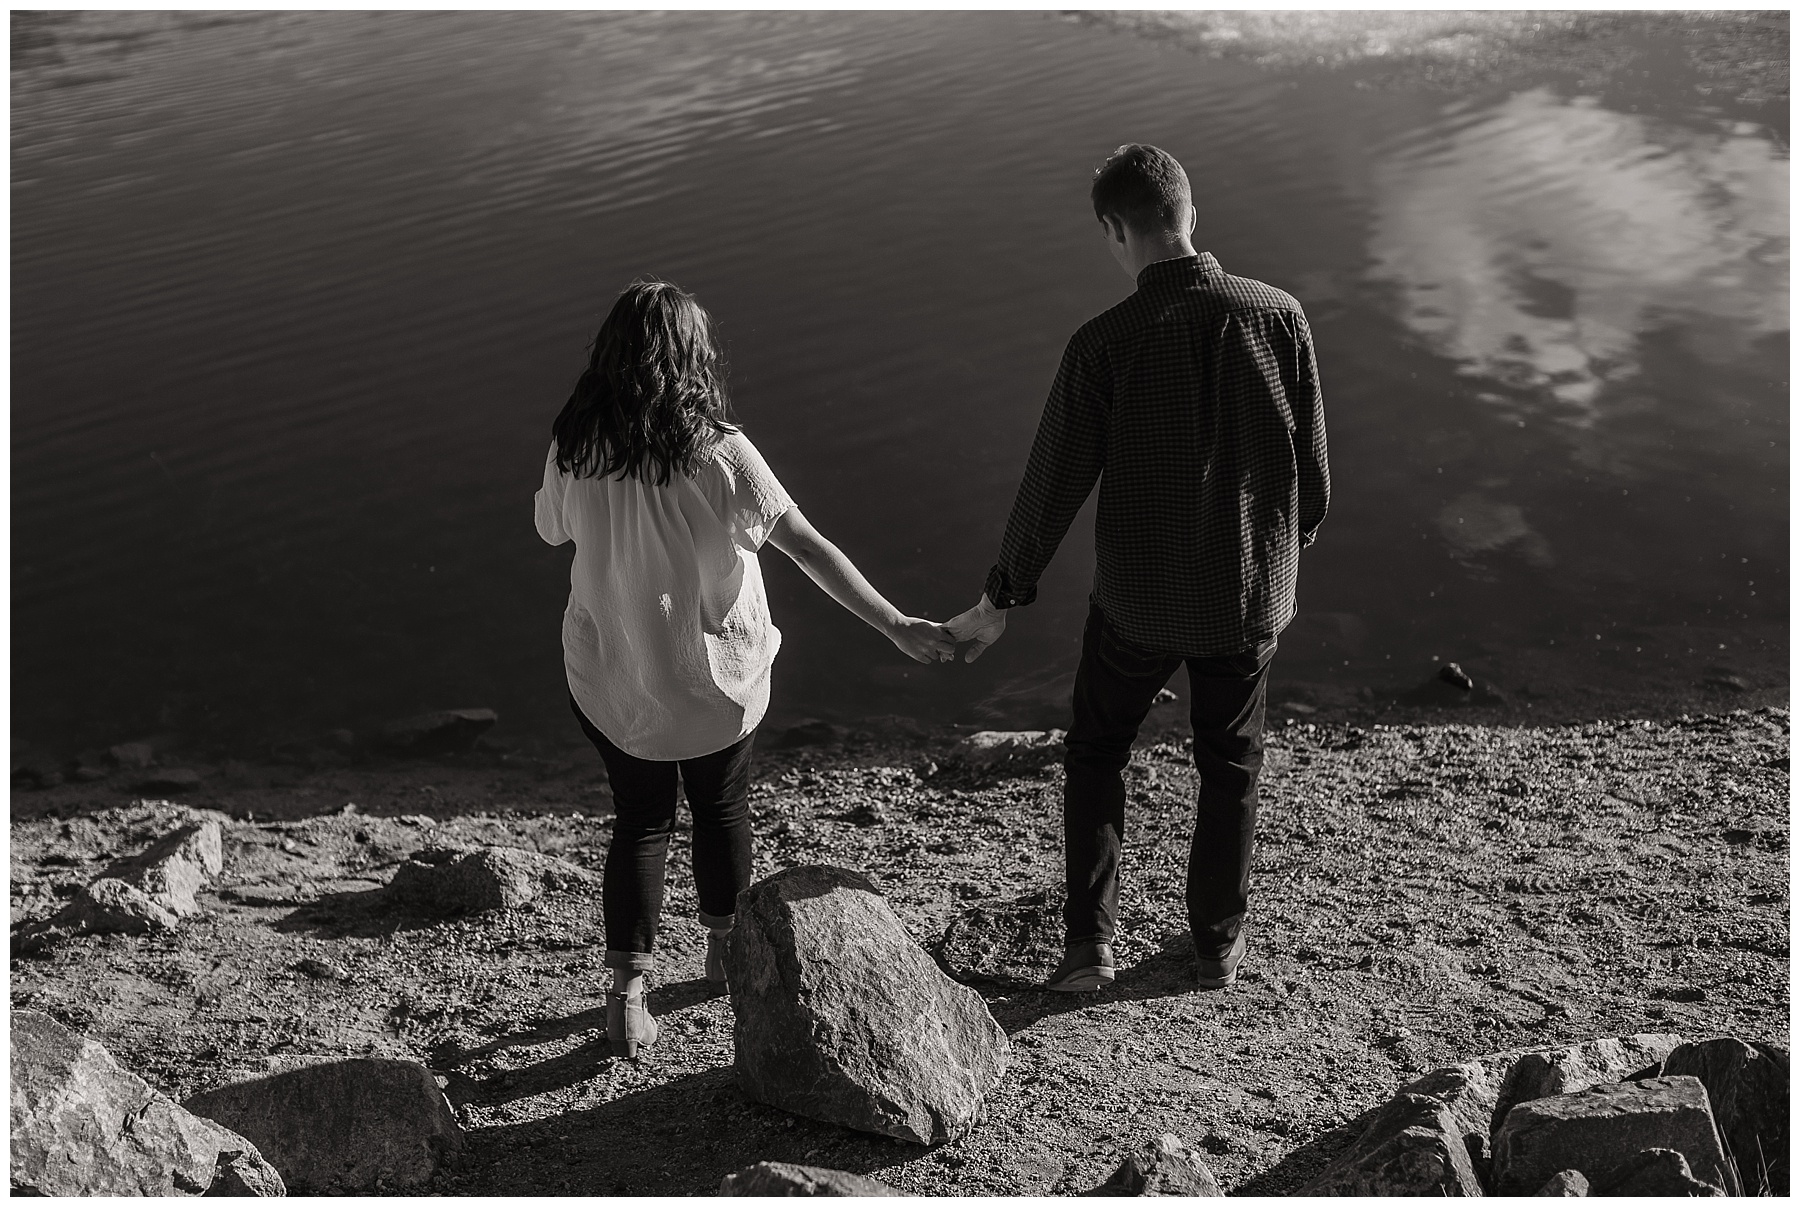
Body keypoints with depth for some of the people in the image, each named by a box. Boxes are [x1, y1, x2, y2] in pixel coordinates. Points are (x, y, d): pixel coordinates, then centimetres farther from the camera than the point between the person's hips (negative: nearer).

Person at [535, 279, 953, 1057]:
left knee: (640, 818, 17)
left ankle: (627, 994, 14)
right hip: (711, 674, -2)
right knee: (721, 805, 22)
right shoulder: (718, 453, -21)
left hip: (608, 674, 2)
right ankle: (724, 948, 41)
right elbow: (808, 546, -21)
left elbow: (552, 531, 7)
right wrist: (896, 626, -18)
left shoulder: (574, 451, -13)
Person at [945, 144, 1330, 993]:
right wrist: (1293, 544, 18)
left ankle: (1089, 940, 22)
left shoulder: (1105, 344, -19)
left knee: (1095, 751, 22)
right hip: (1248, 593, 2)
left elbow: (1055, 481, -12)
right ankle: (1219, 943, 35)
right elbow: (1310, 462, -2)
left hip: (1136, 601, -2)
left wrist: (1001, 600, 0)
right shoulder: (1278, 317, -12)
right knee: (1229, 766, 22)